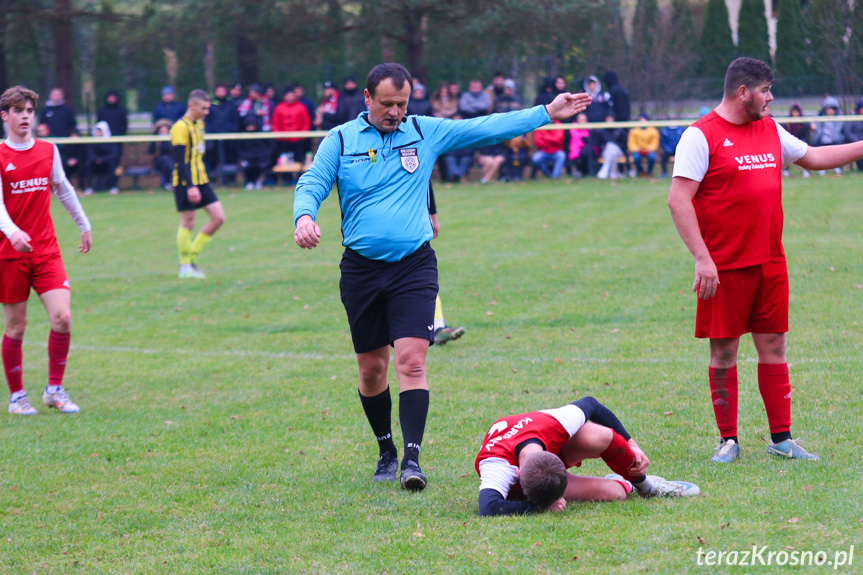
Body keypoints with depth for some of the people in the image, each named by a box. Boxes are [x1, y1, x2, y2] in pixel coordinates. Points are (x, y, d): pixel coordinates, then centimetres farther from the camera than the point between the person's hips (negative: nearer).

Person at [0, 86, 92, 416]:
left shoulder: (48, 151, 7)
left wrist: (84, 225, 30)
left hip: (46, 250, 3)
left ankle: (54, 389, 4)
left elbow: (63, 190, 22)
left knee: (62, 317, -11)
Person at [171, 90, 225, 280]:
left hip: (201, 180, 8)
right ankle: (185, 267, 7)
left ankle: (191, 255, 13)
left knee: (218, 217, 3)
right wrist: (190, 186, -25)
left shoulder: (199, 124, 13)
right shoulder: (181, 127, -15)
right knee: (188, 223, -2)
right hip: (185, 183, -8)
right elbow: (180, 161, -19)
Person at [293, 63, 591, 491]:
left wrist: (546, 113, 7)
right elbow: (311, 185, -3)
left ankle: (412, 457, -15)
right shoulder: (340, 141, 3)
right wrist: (304, 216, -26)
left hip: (414, 265, -1)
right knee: (371, 369, 8)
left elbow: (486, 128, 9)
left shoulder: (426, 133, 6)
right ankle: (387, 451, 27)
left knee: (411, 360, -14)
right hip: (361, 269, 1)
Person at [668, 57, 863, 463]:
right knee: (723, 352, 2)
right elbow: (678, 200, -14)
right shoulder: (701, 136, -9)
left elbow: (812, 157, 29)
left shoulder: (770, 130, 13)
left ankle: (781, 438, 14)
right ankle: (728, 441, 11)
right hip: (725, 265, -6)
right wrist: (701, 258, -20)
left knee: (774, 348, 8)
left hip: (770, 262, 6)